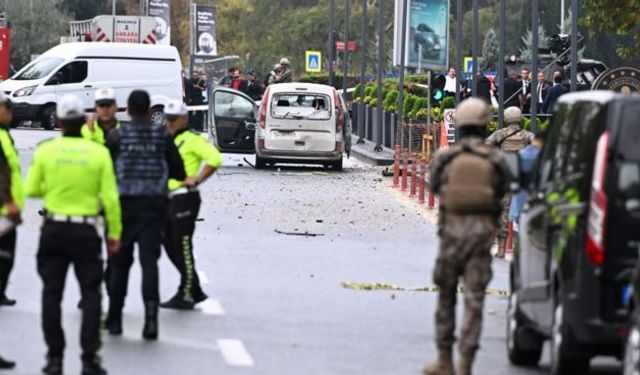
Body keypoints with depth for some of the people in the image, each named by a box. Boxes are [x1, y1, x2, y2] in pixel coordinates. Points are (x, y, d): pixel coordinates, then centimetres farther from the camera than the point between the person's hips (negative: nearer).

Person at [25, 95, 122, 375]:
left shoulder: (45, 151, -5)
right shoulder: (99, 152, -7)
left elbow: (32, 190, 2)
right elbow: (110, 197, -7)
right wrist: (115, 233, 1)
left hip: (53, 228, 1)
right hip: (85, 231, -1)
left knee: (52, 293, 9)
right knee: (90, 294, 5)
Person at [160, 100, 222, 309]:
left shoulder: (192, 140, -8)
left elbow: (214, 158, -20)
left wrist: (196, 180, -19)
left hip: (185, 198, -9)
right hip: (167, 199, 9)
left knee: (183, 247, -7)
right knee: (171, 247, 12)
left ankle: (186, 295, -1)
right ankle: (195, 291, 21)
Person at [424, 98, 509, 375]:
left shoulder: (446, 158, -3)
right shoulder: (495, 159, -3)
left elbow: (434, 185, 11)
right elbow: (502, 192, 7)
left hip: (452, 229, 0)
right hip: (482, 230, 0)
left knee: (446, 295, 15)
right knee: (474, 298, 1)